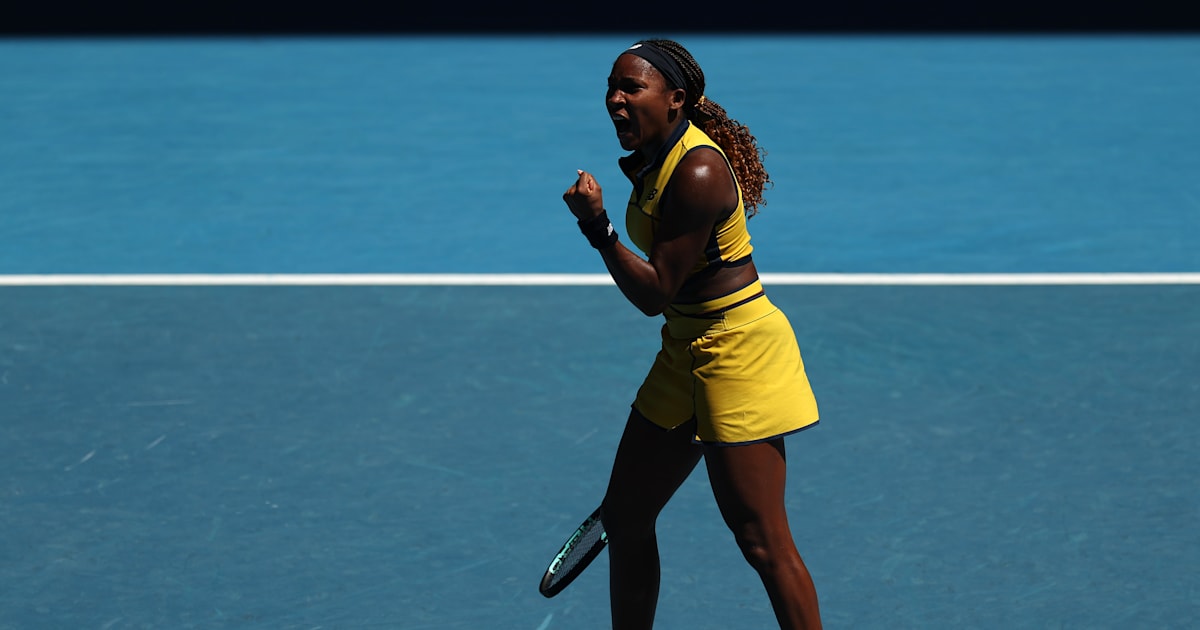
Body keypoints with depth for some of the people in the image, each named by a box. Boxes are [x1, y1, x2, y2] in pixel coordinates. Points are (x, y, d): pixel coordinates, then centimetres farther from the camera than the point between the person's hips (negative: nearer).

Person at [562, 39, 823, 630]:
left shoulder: (697, 173, -22)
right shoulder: (654, 158, 7)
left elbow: (656, 295, -21)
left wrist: (598, 228, -23)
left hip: (737, 350, -10)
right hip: (687, 349, 10)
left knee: (761, 541, -8)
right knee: (624, 519, 13)